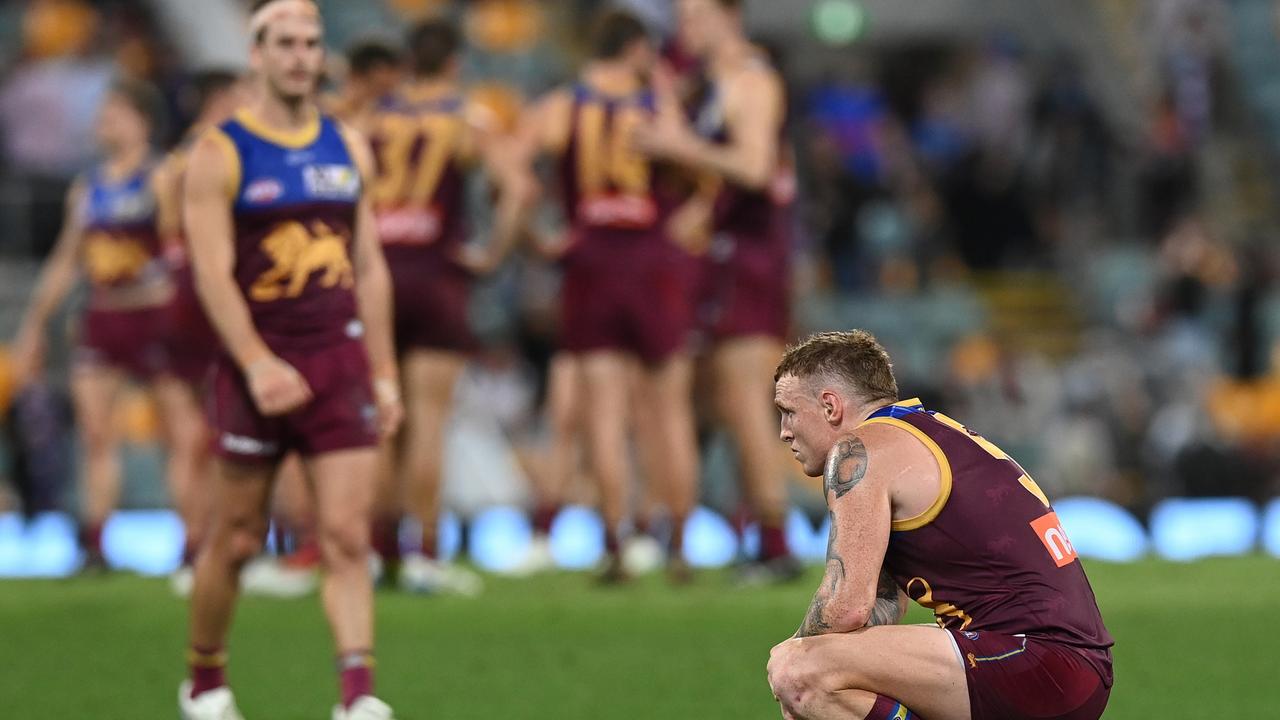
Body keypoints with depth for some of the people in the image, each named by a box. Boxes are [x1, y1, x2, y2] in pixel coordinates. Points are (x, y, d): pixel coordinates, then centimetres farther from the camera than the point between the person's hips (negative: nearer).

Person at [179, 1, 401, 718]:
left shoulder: (349, 147, 10)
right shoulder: (220, 154, -4)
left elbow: (371, 268, 14)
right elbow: (213, 272, -12)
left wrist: (385, 373, 10)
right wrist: (259, 364, -24)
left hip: (339, 357, 3)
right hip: (256, 363, -3)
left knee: (348, 536, -9)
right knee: (236, 539, 7)